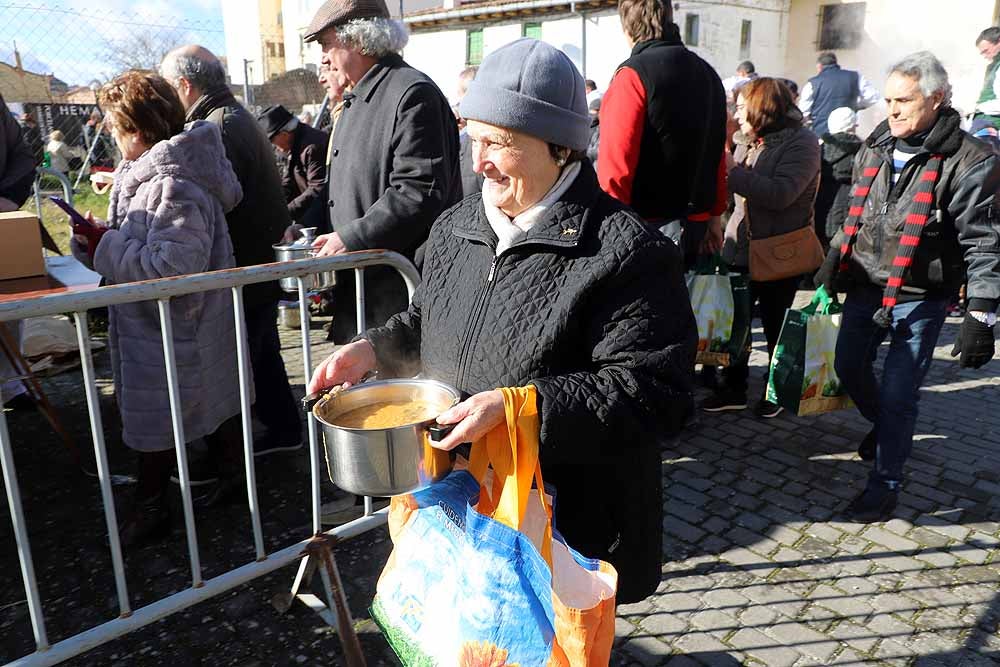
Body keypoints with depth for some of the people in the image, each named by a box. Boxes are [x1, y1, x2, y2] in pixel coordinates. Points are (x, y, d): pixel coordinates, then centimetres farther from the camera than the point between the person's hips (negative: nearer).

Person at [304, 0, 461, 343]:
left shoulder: (413, 93, -14)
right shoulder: (356, 102, 19)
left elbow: (420, 192, -23)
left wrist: (351, 239, -19)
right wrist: (333, 242, 13)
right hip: (360, 282, 10)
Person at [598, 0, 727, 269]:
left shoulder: (634, 75, -13)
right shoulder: (708, 74, 12)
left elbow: (616, 166, -19)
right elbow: (716, 157, 16)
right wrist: (714, 215, 23)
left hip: (646, 227, -8)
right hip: (694, 224, 8)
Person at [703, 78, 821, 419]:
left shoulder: (801, 142, -11)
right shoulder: (748, 143, 11)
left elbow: (780, 194, -24)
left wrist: (732, 171, -23)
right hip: (742, 247, 6)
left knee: (775, 326, 8)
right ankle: (733, 388, 19)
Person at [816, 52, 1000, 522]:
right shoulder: (875, 148, 6)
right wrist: (830, 273, 20)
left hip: (919, 298, -6)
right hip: (864, 287, 6)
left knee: (897, 393, -3)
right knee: (849, 368, 17)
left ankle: (885, 483, 14)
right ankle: (883, 425, 47)